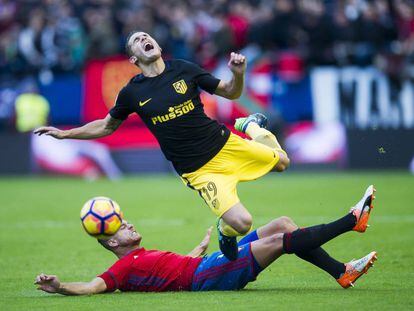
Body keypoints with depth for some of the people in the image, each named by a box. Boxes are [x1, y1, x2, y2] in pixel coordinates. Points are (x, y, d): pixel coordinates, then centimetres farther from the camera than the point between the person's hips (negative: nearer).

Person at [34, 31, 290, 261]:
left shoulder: (183, 69, -2)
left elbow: (230, 93, 5)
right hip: (197, 170, -2)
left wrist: (238, 75, -17)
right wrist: (64, 134, 8)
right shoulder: (131, 93, -3)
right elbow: (107, 126, 14)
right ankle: (226, 231, 16)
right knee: (241, 223, -21)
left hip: (224, 144, 2)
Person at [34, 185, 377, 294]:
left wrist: (202, 245, 54)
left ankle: (342, 271, -1)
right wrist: (58, 287, -37)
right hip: (206, 277, -10)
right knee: (280, 240, -16)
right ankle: (352, 219, -8)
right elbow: (91, 287, -19)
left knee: (283, 225, 2)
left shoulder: (144, 256, 23)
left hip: (210, 265, 10)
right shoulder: (123, 268, -4)